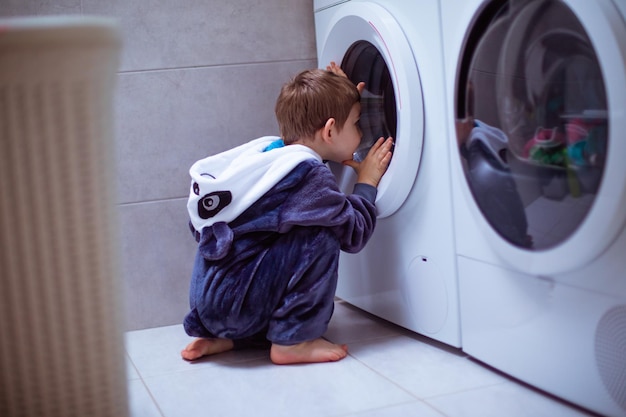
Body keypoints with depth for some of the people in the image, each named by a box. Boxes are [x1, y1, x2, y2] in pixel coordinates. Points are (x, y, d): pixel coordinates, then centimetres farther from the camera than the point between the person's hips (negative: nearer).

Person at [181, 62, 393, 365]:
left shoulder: (268, 149, 10)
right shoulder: (309, 175, -15)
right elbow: (354, 234, -8)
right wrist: (367, 182, 7)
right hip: (238, 303, -9)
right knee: (321, 238, -12)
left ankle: (221, 338, 15)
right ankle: (291, 341, -6)